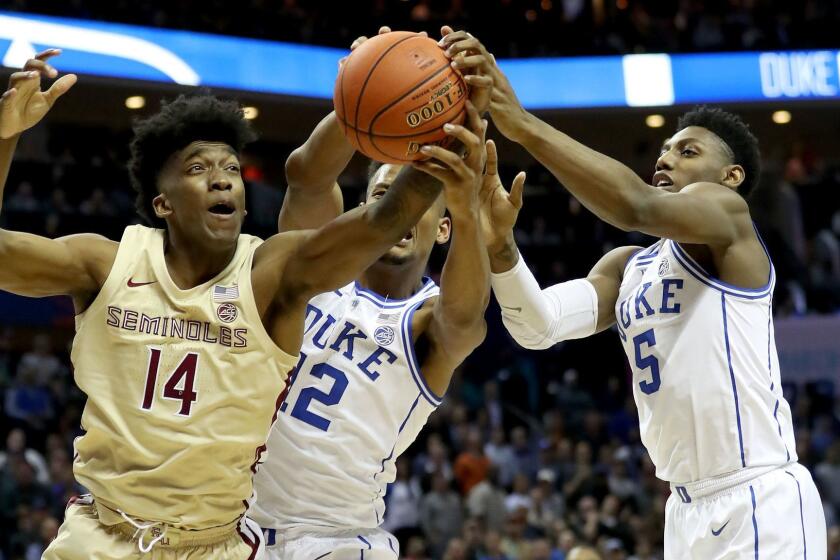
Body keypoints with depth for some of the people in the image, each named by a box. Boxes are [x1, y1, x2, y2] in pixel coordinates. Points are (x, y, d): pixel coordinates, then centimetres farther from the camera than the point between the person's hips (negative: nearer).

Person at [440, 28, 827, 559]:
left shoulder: (728, 212, -4)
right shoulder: (626, 267, 17)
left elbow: (638, 206, -26)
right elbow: (539, 325, 0)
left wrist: (521, 122, -31)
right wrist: (499, 242, -18)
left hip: (762, 500, -8)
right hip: (689, 508, 8)